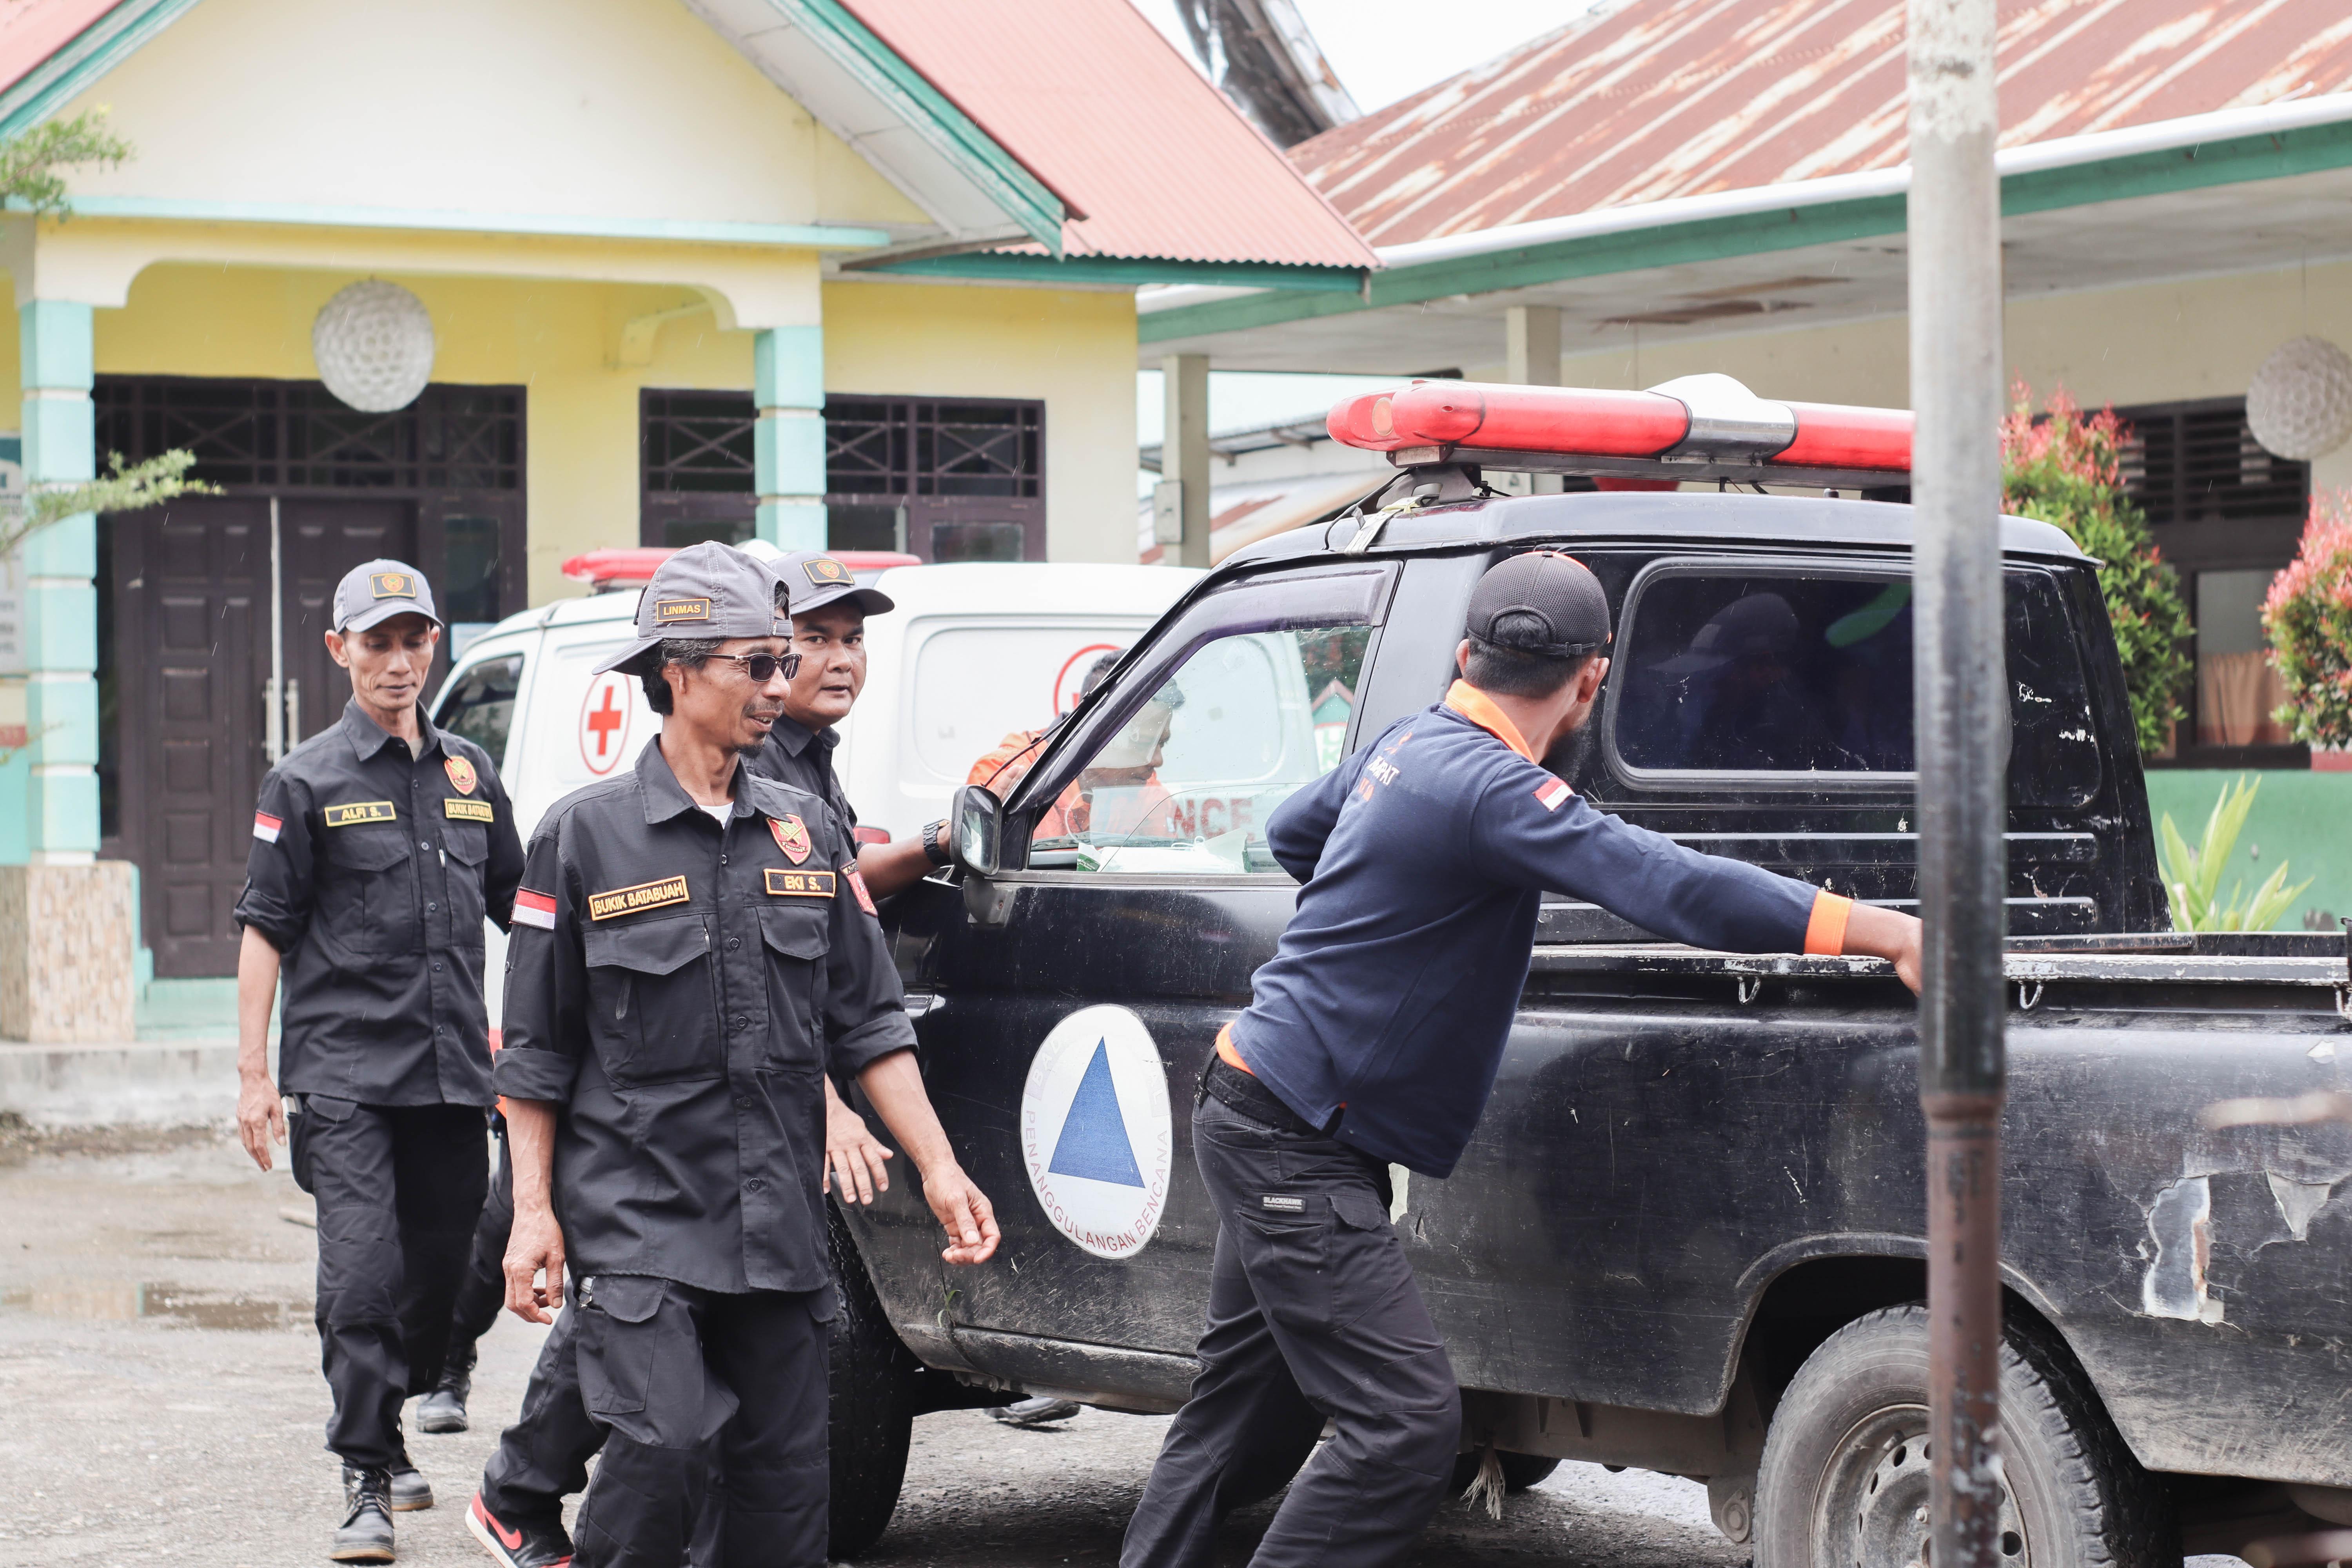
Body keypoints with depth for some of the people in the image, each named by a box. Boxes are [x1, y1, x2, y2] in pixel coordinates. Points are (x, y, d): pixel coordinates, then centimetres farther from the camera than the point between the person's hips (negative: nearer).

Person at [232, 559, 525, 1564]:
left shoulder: (469, 774, 13)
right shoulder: (308, 781, 0)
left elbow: (524, 912, 23)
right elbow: (266, 931, -1)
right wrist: (253, 1074, -6)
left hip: (452, 1069, 5)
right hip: (344, 1073, -5)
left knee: (440, 1269, 10)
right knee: (362, 1276, -12)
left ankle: (391, 1431, 30)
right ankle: (365, 1481, -6)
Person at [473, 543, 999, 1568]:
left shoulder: (809, 833, 11)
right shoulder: (587, 835, -1)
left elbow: (867, 1023, 13)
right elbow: (535, 1050, 2)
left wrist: (937, 1166, 5)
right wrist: (533, 1212, -3)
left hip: (778, 1224, 5)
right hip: (636, 1213, -4)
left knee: (782, 1482, 4)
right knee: (666, 1444, -19)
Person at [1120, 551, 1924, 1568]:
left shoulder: (1410, 744, 8)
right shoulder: (1488, 784, -22)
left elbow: (1290, 833, 27)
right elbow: (1669, 886, -32)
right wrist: (1881, 933, -34)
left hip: (1259, 1110, 10)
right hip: (1291, 1144, -10)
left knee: (1243, 1419, 17)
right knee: (1406, 1422, -14)